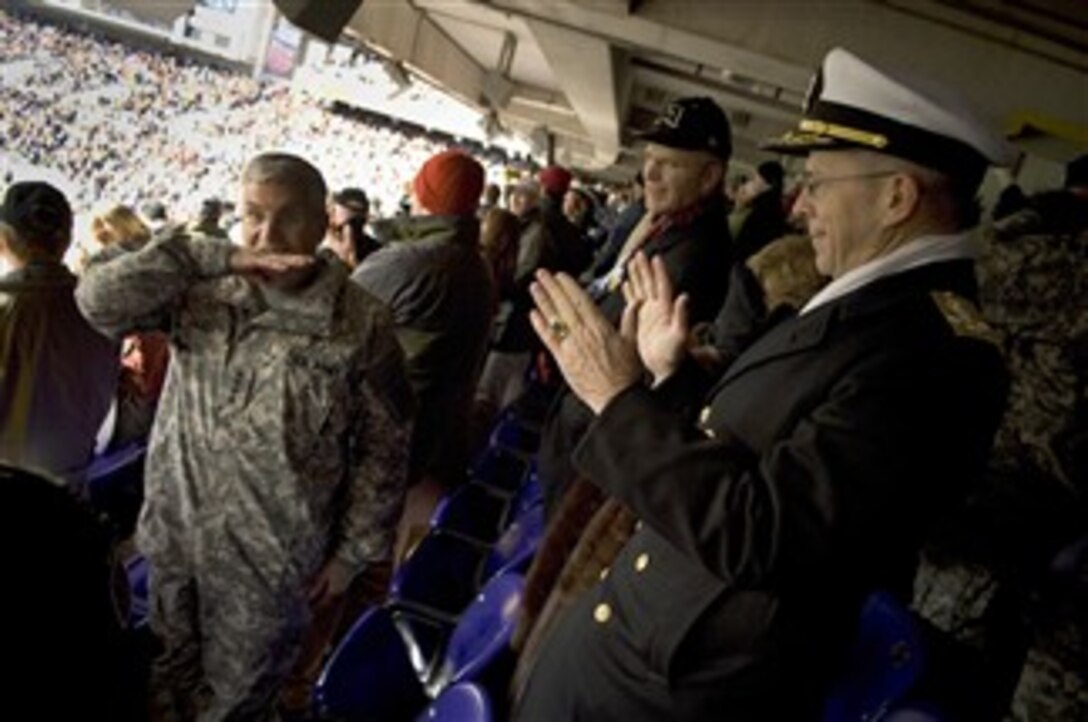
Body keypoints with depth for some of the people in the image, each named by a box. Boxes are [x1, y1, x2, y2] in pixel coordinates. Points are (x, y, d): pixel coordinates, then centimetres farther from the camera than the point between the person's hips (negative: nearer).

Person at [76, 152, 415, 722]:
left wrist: (353, 551, -6)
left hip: (272, 563, -3)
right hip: (177, 545, 3)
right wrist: (214, 258, -27)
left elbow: (382, 450, -10)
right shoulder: (200, 293, -7)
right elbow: (98, 298, -21)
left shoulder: (362, 326, -16)